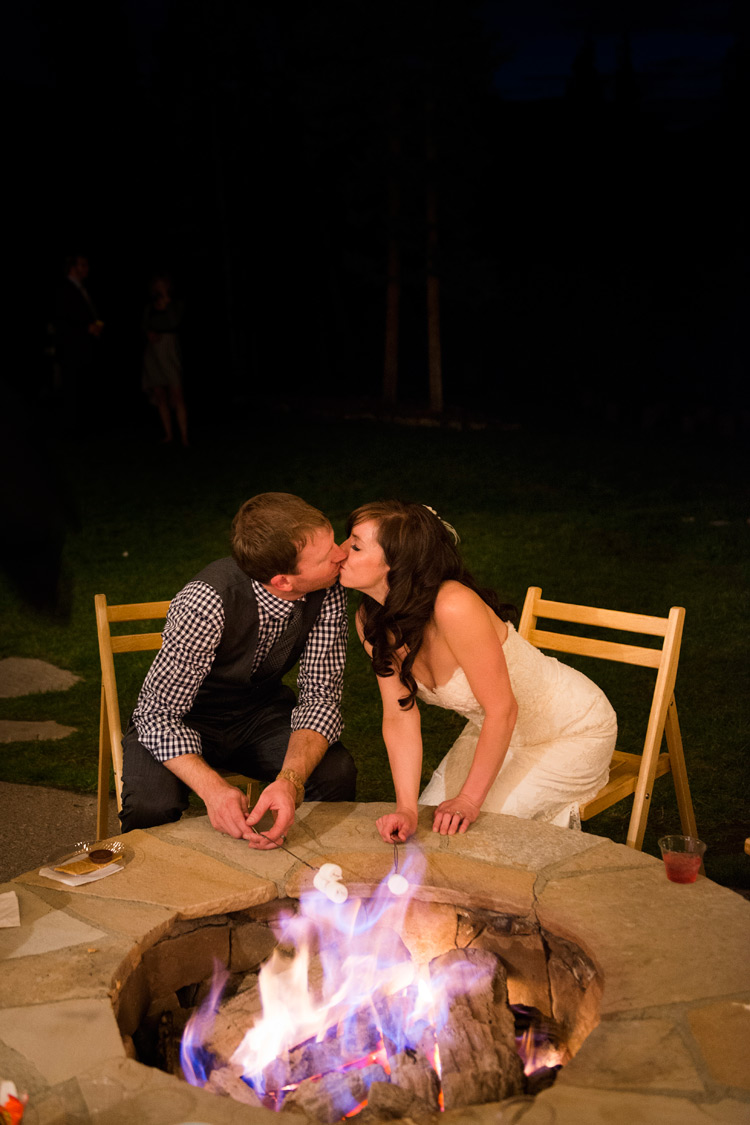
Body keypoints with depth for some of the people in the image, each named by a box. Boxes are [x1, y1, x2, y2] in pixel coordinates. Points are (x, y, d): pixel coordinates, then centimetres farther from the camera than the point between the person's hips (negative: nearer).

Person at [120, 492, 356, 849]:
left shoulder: (328, 592, -19)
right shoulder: (209, 602, -34)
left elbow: (321, 696, -17)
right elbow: (158, 716, -30)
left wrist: (290, 781, -36)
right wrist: (213, 788, -48)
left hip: (261, 711, 4)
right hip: (186, 719, -4)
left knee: (336, 771, -23)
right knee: (151, 807, -32)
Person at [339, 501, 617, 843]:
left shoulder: (453, 607, -37)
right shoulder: (370, 622, -14)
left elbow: (502, 710, -29)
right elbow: (399, 716, -12)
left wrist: (469, 800, -21)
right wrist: (406, 808, -22)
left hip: (573, 728, -7)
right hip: (496, 731, 7)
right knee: (428, 824, 3)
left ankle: (559, 827, 12)